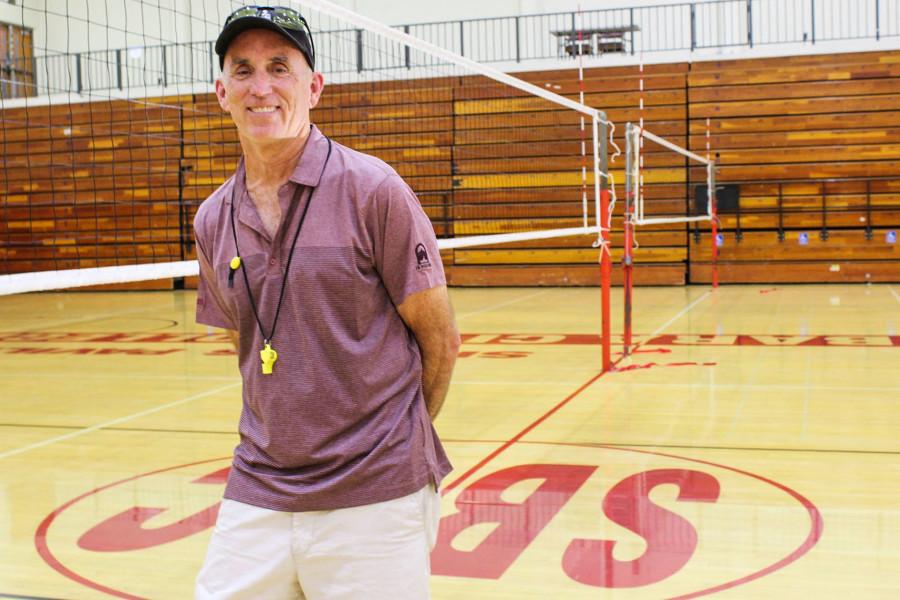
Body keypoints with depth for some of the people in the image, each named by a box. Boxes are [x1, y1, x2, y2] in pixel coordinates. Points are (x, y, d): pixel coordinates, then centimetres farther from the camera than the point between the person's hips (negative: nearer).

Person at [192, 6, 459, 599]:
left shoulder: (373, 189, -9)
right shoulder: (213, 221, 6)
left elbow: (440, 339, -4)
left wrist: (397, 436, 7)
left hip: (372, 500, -4)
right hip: (256, 496, 4)